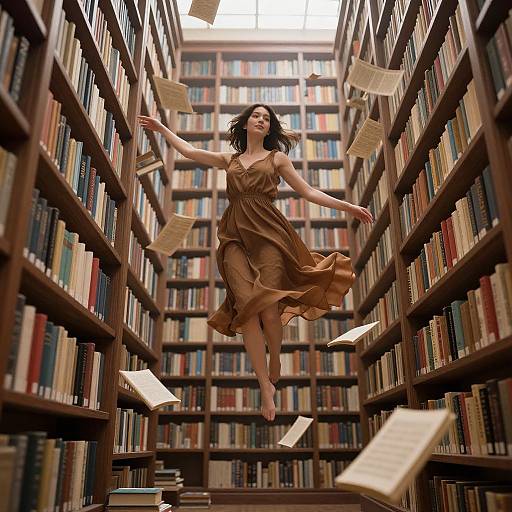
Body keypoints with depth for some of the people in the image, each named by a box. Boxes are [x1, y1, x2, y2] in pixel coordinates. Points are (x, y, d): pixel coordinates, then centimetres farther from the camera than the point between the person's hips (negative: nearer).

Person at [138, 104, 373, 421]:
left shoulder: (277, 158, 17)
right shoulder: (229, 160, 24)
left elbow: (308, 192, 13)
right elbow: (189, 151, 31)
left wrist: (347, 206, 6)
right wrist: (162, 128, 38)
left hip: (268, 234, -2)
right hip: (236, 237, 2)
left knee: (269, 309, -15)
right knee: (247, 306, -15)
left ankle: (275, 365, 14)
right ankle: (265, 386, -7)